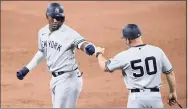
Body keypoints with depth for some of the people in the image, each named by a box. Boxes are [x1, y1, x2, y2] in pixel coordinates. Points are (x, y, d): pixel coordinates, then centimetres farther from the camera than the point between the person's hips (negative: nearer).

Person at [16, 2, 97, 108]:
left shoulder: (68, 33, -18)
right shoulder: (43, 32, 4)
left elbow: (80, 42, -36)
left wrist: (88, 47, -59)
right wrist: (27, 68, 20)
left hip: (68, 79, -8)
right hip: (55, 78, 8)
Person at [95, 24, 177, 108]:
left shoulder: (124, 56, -5)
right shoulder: (157, 51, -2)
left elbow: (105, 67, 10)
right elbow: (170, 73, 5)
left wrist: (99, 54, 30)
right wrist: (173, 92, 19)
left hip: (136, 97, -1)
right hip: (155, 96, 2)